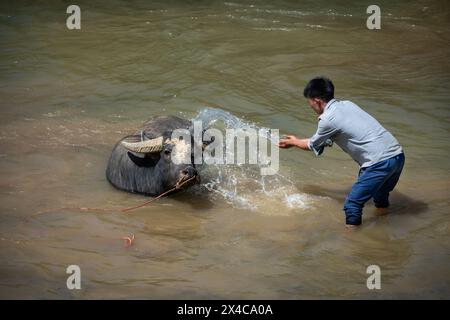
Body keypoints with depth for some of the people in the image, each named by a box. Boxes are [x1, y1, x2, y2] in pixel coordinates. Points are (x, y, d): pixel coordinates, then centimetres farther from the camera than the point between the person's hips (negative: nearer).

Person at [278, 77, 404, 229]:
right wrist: (298, 141, 40)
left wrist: (294, 142, 34)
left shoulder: (328, 119, -6)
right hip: (398, 155, 9)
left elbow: (312, 145, 14)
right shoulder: (347, 105, 19)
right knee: (381, 198, 31)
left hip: (380, 163, -9)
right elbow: (325, 139, 32)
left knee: (353, 204, 1)